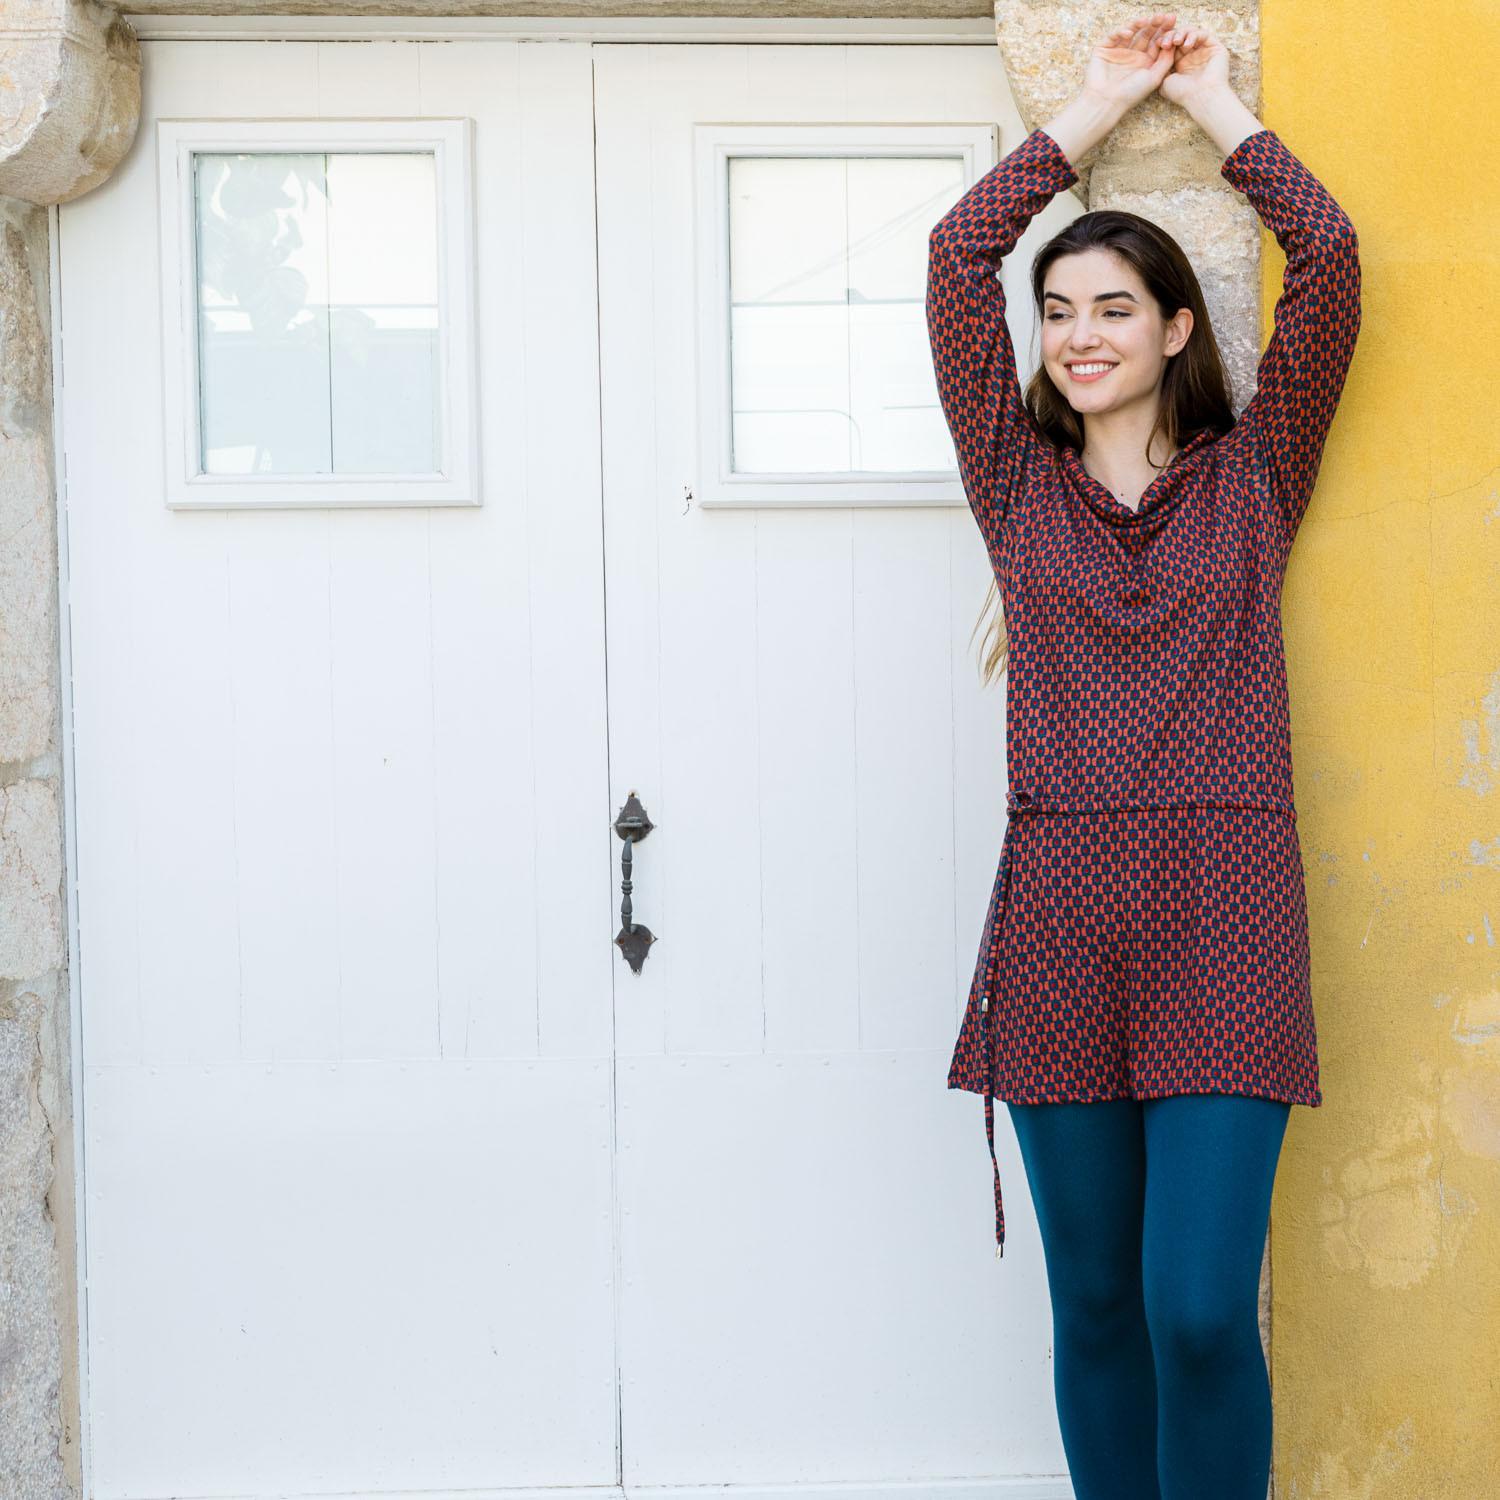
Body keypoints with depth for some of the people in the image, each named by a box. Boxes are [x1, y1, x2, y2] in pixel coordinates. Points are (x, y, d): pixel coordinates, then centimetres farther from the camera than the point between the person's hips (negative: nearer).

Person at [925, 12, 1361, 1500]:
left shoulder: (1250, 476, 11)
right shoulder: (1020, 485, 14)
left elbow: (1328, 257, 4)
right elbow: (957, 257, 8)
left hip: (1223, 917, -2)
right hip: (1060, 913, 2)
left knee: (1202, 1307, -9)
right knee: (1096, 1306, 7)